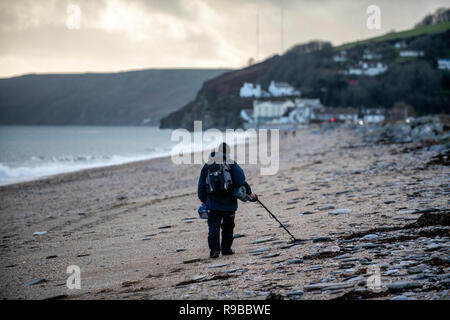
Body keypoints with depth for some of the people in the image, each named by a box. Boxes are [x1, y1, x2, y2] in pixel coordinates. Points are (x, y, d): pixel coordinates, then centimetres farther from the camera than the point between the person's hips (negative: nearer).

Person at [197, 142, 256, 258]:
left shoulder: (208, 165, 7)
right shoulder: (231, 164, -4)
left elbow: (201, 186, 10)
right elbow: (240, 181, -12)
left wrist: (203, 201, 18)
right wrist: (249, 193, 0)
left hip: (213, 203, 1)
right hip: (229, 204, -1)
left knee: (213, 227, 1)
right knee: (228, 227, 15)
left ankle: (214, 249, -13)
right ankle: (226, 249, 20)